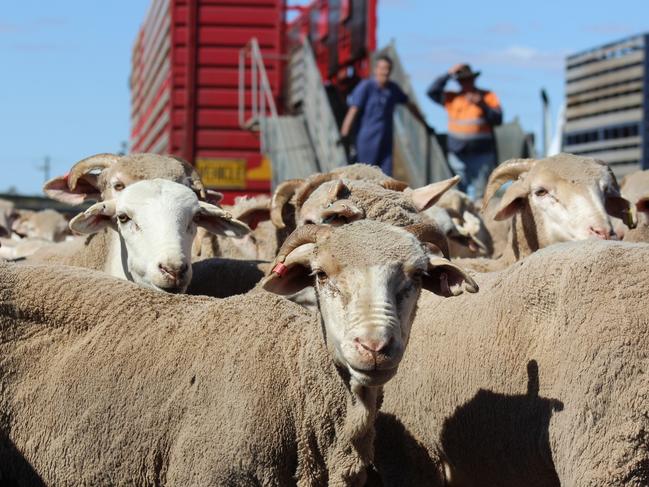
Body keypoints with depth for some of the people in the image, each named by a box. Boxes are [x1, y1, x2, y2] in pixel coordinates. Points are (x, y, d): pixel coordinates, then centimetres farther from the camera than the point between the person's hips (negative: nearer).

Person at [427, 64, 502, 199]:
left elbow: (497, 119, -2)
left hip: (482, 154, -3)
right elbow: (432, 91, 3)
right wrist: (449, 74, 1)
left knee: (478, 194, -10)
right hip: (459, 156, 3)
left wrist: (482, 105, -17)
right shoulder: (452, 98, 13)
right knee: (463, 191, 3)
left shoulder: (488, 97, 6)